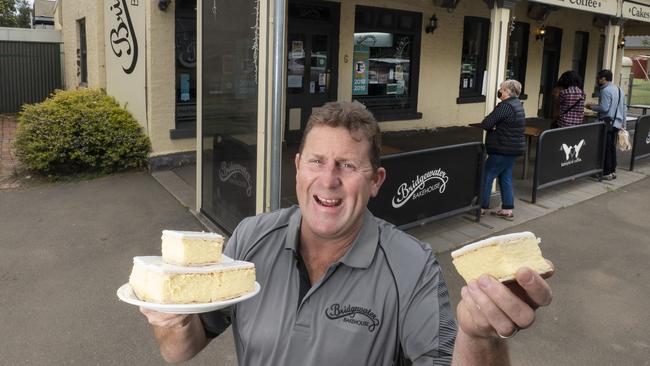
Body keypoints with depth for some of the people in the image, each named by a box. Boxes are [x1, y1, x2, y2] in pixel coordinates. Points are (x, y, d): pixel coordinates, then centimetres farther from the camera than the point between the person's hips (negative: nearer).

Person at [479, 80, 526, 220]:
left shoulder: (505, 106, -19)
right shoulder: (517, 104, 12)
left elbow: (485, 124, -21)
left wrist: (492, 127, 0)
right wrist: (496, 127, 0)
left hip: (503, 149, -9)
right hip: (514, 148, 9)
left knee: (487, 177, 1)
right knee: (506, 178, 14)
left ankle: (481, 207, 9)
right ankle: (507, 209, 16)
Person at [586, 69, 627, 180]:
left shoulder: (606, 90, -12)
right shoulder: (619, 89, 17)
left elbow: (604, 108, -20)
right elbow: (624, 108, 19)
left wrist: (592, 106, -4)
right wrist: (623, 122, 24)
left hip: (607, 123, -9)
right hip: (617, 123, 9)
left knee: (606, 148, -4)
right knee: (612, 147, 14)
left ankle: (607, 173, -3)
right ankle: (613, 171, 19)